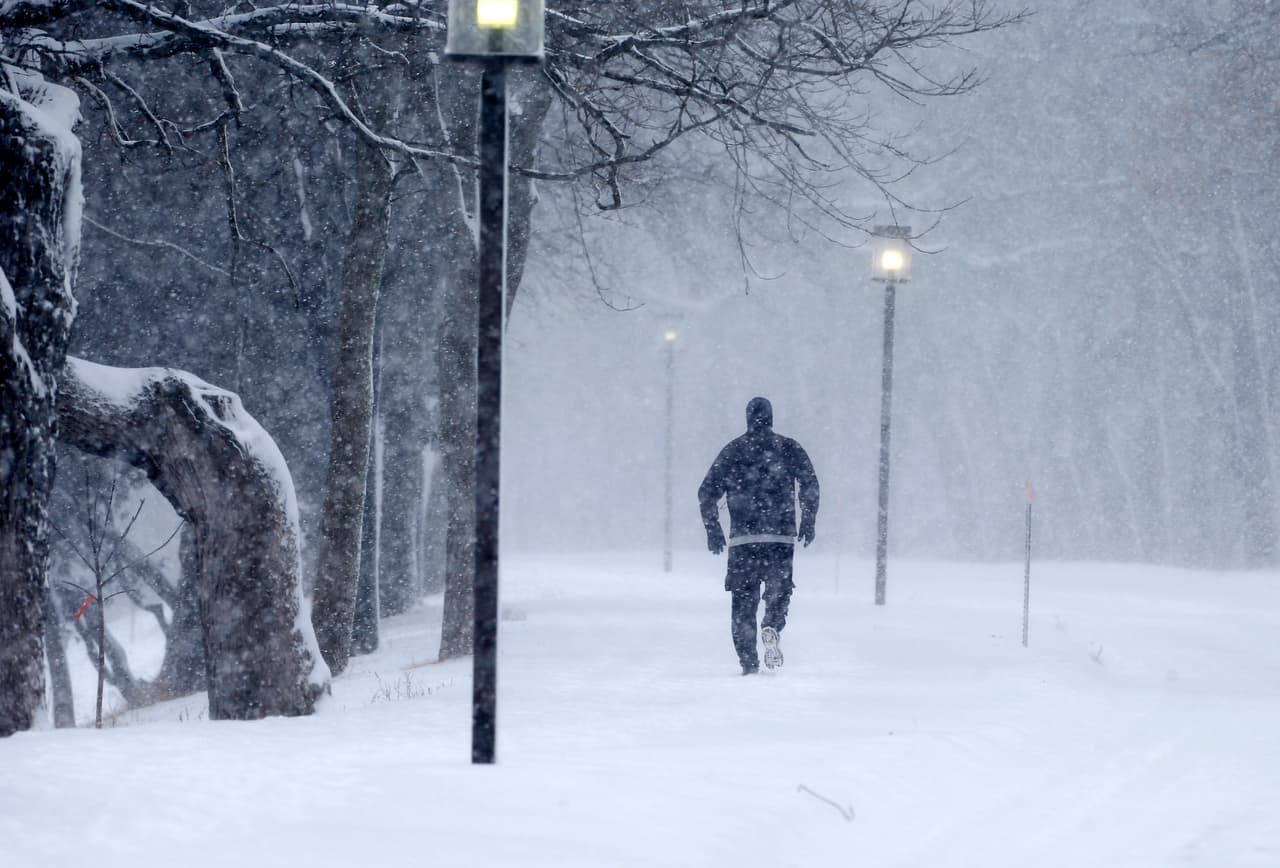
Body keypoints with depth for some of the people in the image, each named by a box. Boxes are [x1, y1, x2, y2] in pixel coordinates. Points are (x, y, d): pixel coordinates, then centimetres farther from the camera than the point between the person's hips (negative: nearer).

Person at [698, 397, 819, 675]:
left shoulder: (732, 450, 8)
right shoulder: (788, 448, 5)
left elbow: (707, 493, 4)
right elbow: (810, 483, -6)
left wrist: (713, 529, 11)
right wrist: (808, 522, 0)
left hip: (742, 538, 1)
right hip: (781, 537, -1)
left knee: (743, 599, 9)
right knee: (779, 590, 11)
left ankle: (748, 660, 1)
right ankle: (772, 626, -20)